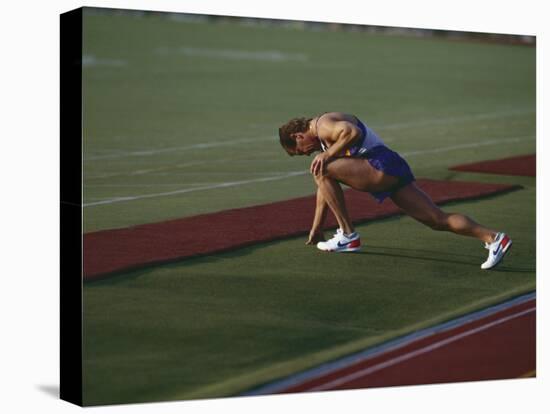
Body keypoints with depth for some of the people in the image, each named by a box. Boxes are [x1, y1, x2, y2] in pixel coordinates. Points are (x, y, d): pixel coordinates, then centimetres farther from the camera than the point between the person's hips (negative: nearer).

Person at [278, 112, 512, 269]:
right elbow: (325, 189, 35)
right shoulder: (324, 139, 31)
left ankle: (348, 236, -6)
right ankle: (492, 238, -6)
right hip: (393, 174, 10)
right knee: (438, 220, 3)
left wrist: (328, 154, -13)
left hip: (381, 165, -10)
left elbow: (353, 132, -24)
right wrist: (316, 229, 36)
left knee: (322, 169, -9)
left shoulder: (323, 124, -1)